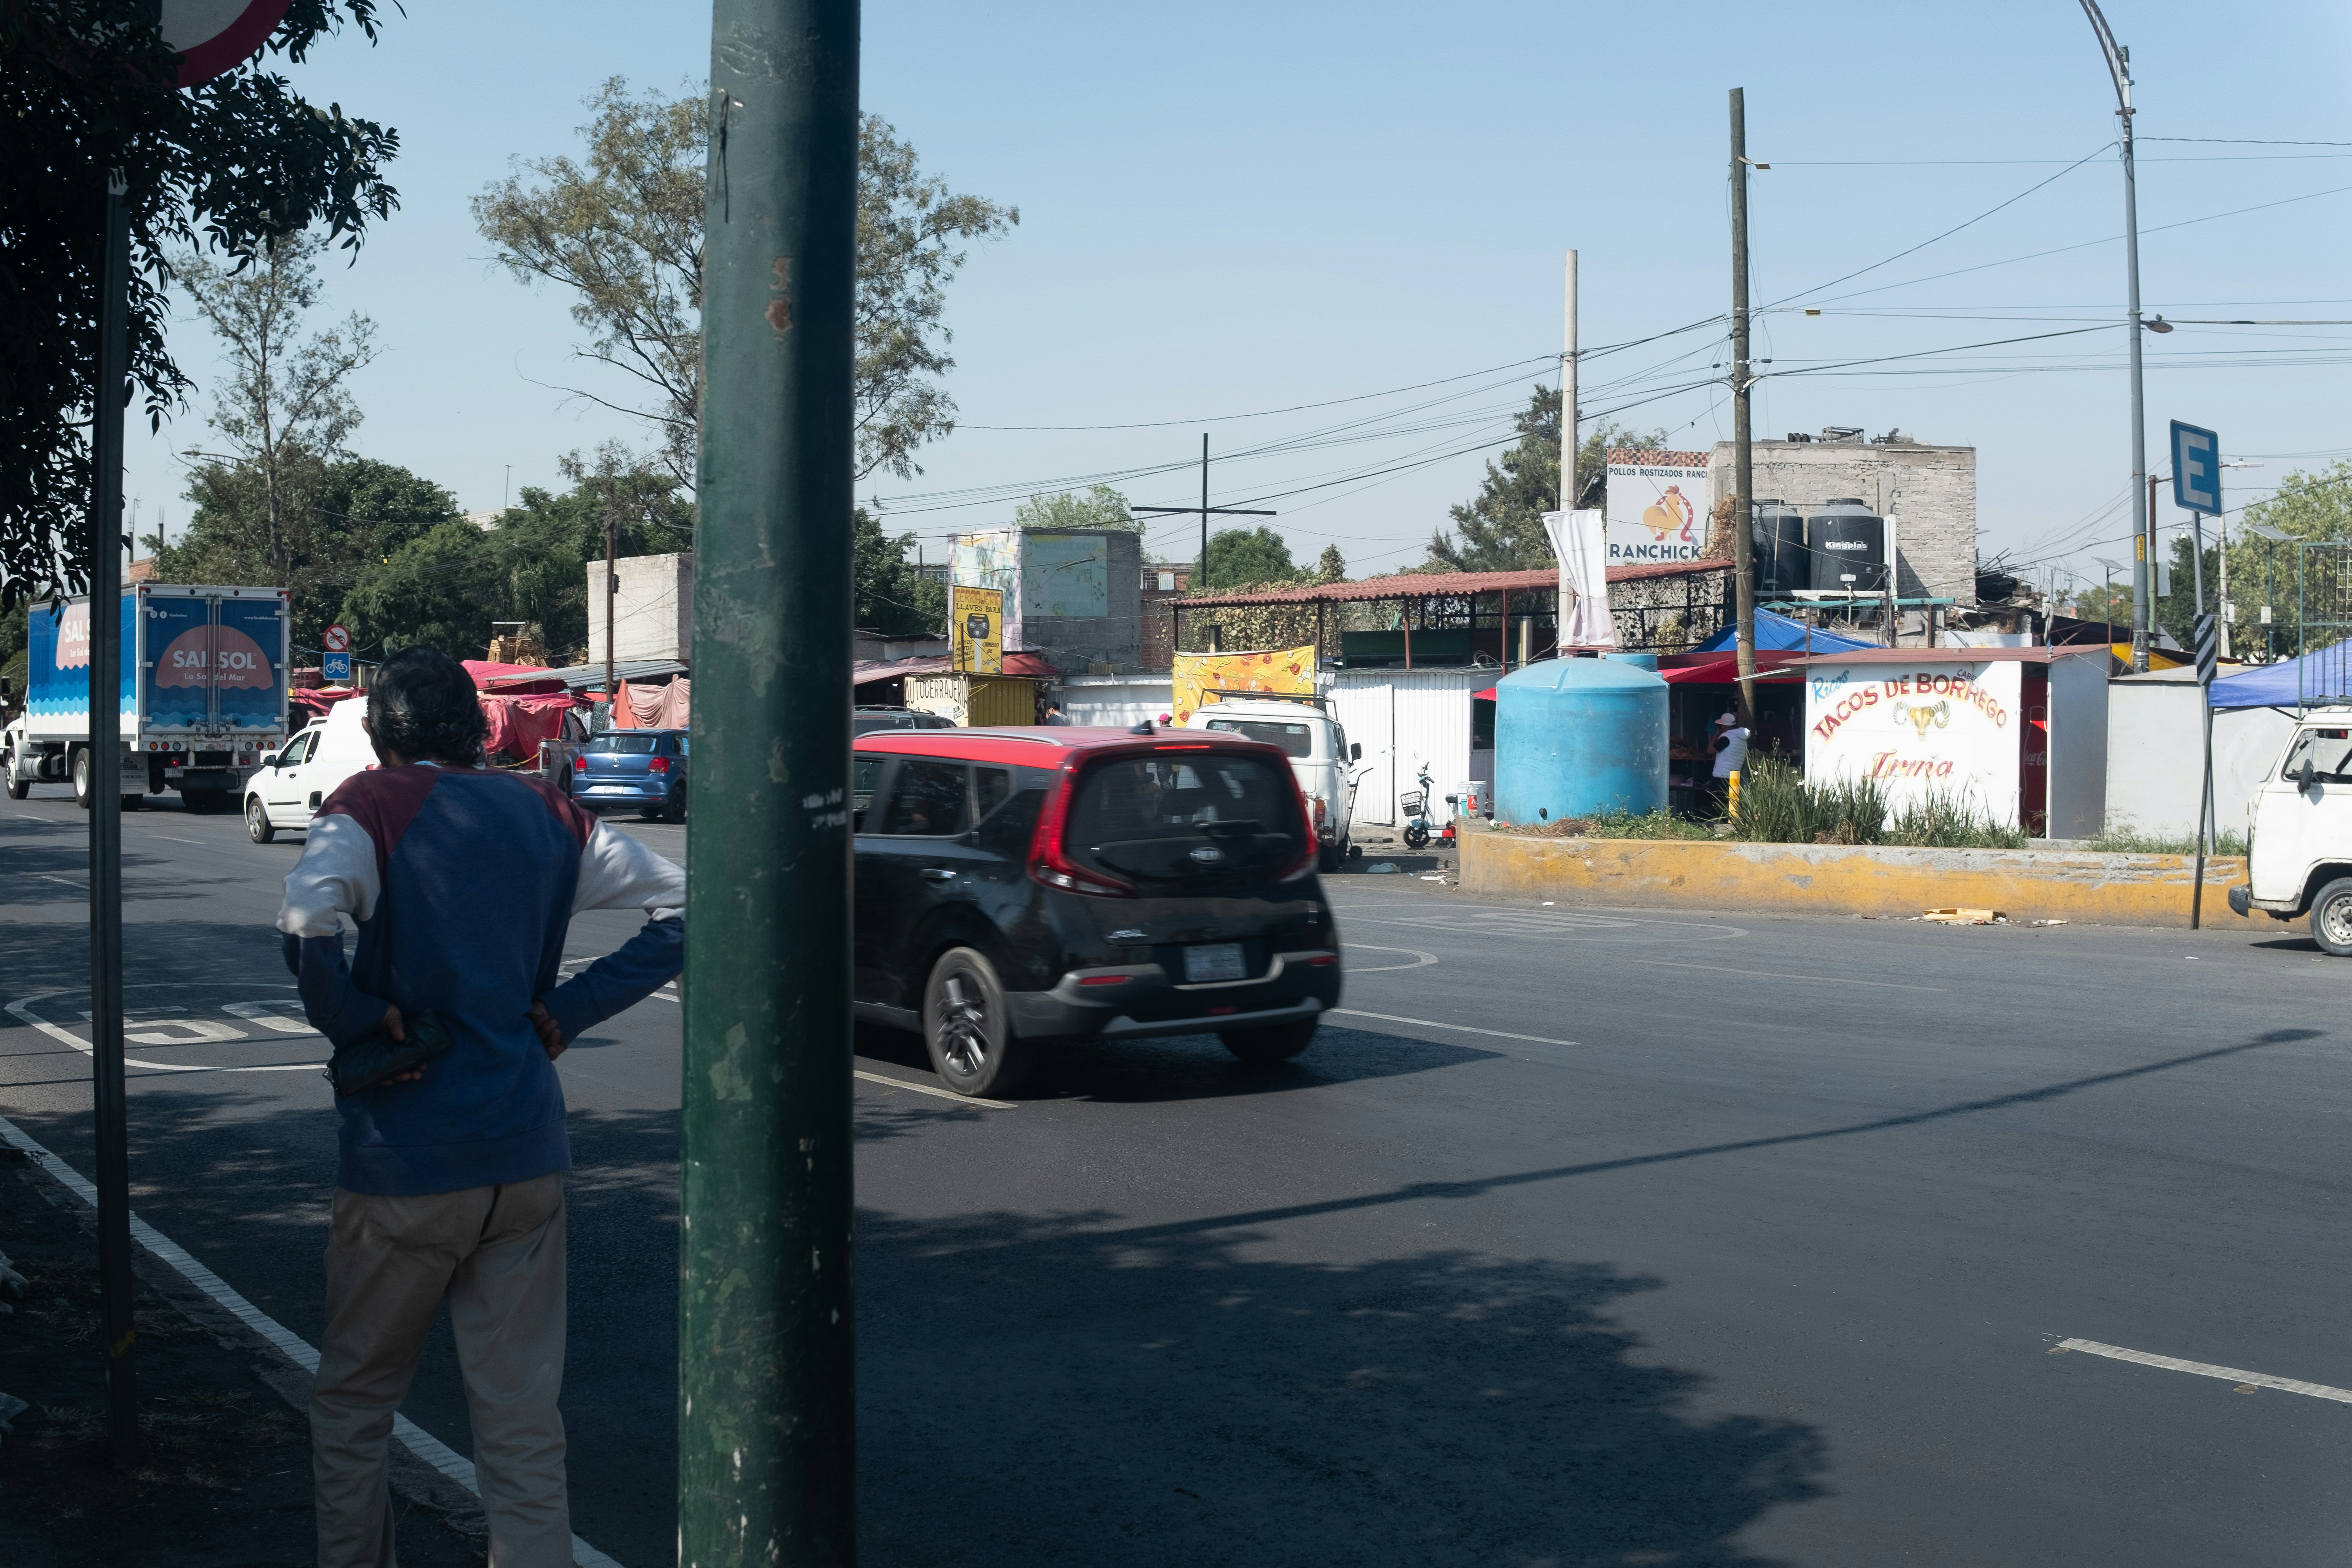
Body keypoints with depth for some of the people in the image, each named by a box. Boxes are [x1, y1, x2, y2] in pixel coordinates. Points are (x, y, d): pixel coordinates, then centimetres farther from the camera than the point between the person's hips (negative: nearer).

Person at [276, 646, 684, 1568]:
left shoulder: (372, 808, -7)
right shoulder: (547, 816, 8)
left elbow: (306, 927, -26)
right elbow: (682, 909, 7)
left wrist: (356, 1023, -10)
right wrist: (570, 1010, 6)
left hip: (406, 1160, -4)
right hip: (528, 1155, 4)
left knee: (353, 1399, 16)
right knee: (523, 1418, 8)